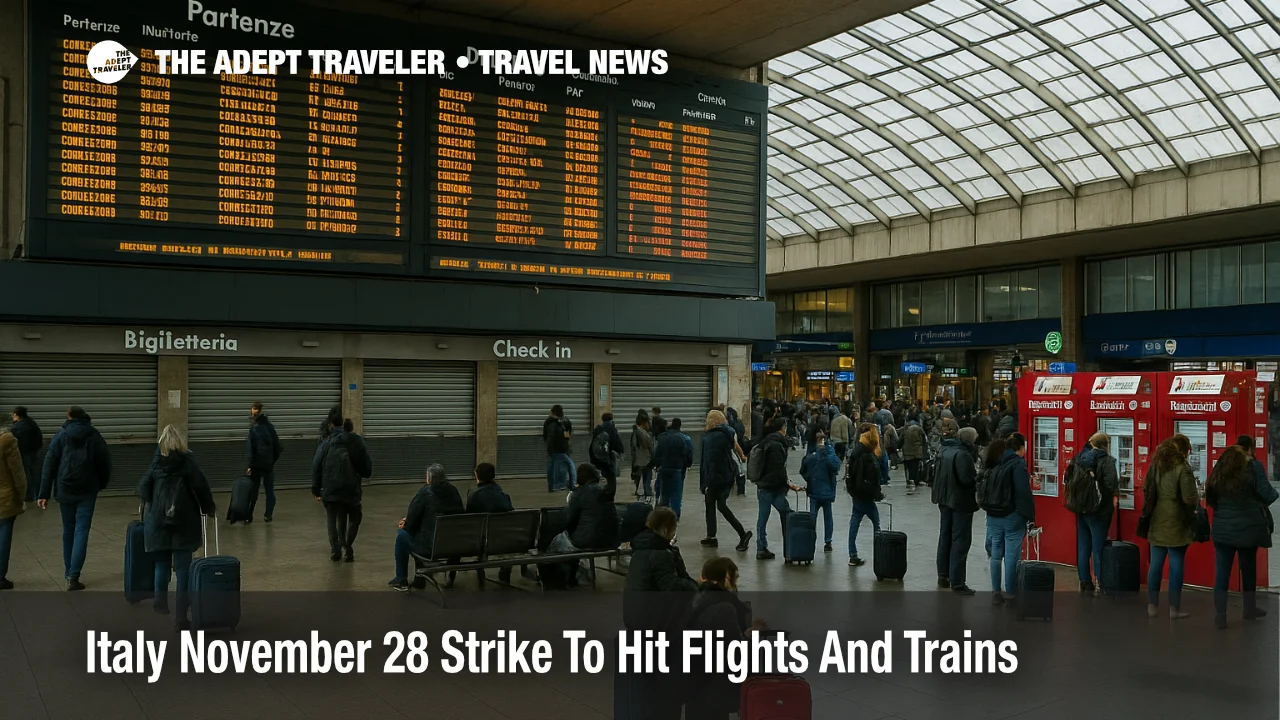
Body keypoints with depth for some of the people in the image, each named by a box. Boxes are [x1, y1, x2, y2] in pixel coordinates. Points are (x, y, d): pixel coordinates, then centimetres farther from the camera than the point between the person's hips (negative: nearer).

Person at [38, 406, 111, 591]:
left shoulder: (61, 436, 0)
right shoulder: (94, 436, 0)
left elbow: (49, 466, -4)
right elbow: (105, 463, 3)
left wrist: (44, 494, -3)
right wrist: (101, 484, 18)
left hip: (65, 491, 1)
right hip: (87, 492, -1)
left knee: (68, 531, 15)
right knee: (81, 531, -3)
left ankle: (69, 572, 22)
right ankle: (73, 576, -12)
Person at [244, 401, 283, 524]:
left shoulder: (253, 428, -12)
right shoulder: (270, 426, 1)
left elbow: (250, 449, -16)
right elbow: (277, 445, 6)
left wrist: (249, 465, -15)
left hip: (257, 464, -3)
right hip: (269, 463, 3)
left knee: (253, 490, 4)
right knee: (269, 490, 10)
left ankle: (248, 516, 4)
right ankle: (268, 515, 6)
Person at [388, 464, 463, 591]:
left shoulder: (425, 492, -11)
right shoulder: (453, 491, 7)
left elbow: (411, 520, -9)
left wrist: (405, 525, 19)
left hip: (431, 546, -7)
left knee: (402, 534, 18)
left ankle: (401, 580, 25)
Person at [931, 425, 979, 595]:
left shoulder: (946, 451, 6)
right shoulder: (963, 454, -21)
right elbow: (966, 479, -27)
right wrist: (978, 476, -7)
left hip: (945, 500, 9)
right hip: (961, 502, -9)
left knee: (945, 537, 17)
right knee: (960, 542, -3)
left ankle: (943, 576, 27)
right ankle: (957, 583, -1)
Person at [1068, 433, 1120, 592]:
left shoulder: (1079, 458, 5)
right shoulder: (1106, 461, -14)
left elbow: (1068, 479, 10)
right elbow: (1111, 484, -24)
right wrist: (1115, 497, -5)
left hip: (1080, 509, 6)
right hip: (1098, 511, -6)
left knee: (1083, 547, 13)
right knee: (1098, 549, 0)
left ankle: (1085, 583, 20)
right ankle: (1100, 587, 3)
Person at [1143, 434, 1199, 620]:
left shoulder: (1156, 465, 6)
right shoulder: (1182, 468, -14)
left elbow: (1146, 490, 10)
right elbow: (1190, 499, -17)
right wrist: (1197, 497, 4)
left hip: (1157, 521, 6)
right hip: (1176, 523, -6)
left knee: (1155, 564, 9)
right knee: (1176, 565, 3)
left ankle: (1152, 606, 14)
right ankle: (1174, 609, 8)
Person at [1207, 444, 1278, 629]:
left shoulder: (1219, 470, 5)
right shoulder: (1252, 467, -8)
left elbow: (1210, 498, 14)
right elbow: (1268, 495, -10)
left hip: (1223, 528, 2)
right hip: (1248, 527, -2)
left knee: (1221, 573, 0)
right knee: (1249, 568, 16)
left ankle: (1220, 617, -4)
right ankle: (1250, 609, 31)